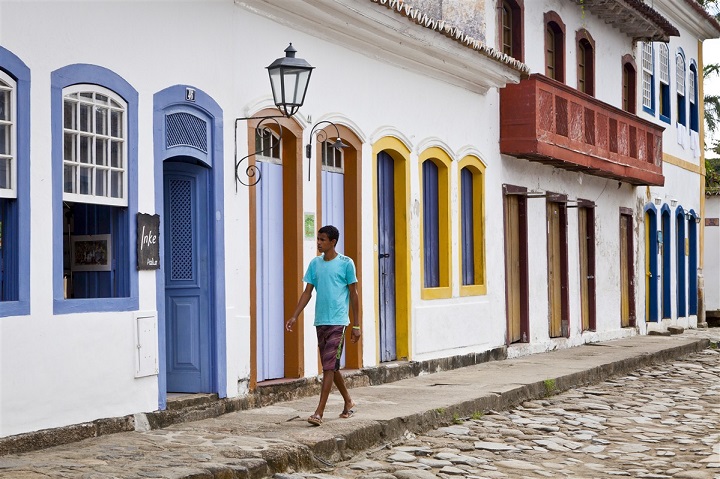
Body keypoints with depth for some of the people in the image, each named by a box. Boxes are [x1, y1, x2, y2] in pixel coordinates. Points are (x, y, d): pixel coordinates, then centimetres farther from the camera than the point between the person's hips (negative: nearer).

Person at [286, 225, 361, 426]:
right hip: (320, 321, 6)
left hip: (338, 321, -6)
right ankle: (348, 402, 31)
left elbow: (353, 294, -1)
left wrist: (357, 325, -3)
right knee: (331, 366, 13)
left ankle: (319, 412, -13)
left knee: (329, 366, -11)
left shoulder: (346, 263, -4)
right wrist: (294, 317, 2)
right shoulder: (315, 263, 10)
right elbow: (308, 292, 12)